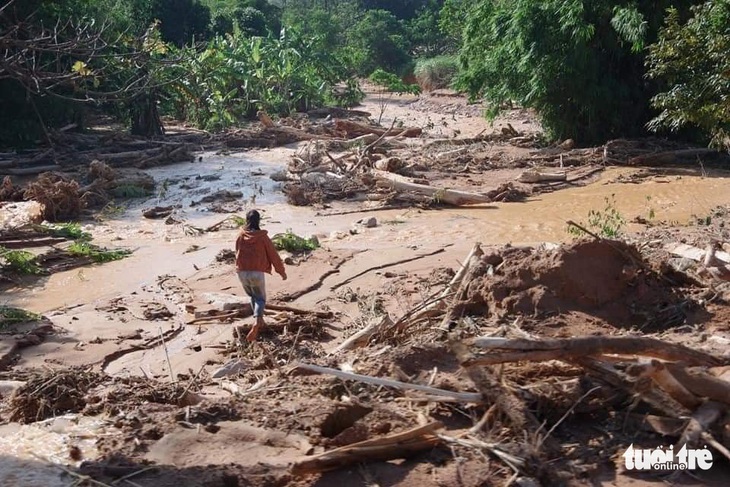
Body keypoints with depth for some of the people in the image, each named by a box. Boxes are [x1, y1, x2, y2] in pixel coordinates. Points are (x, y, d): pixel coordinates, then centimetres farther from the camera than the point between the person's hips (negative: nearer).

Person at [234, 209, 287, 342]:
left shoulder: (240, 236, 3)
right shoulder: (263, 237, -5)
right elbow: (273, 255, -1)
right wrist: (282, 271, 11)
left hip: (242, 272, 3)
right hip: (257, 273, -3)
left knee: (252, 296, 26)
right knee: (260, 299, 10)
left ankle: (259, 321, 20)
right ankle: (257, 322, -16)